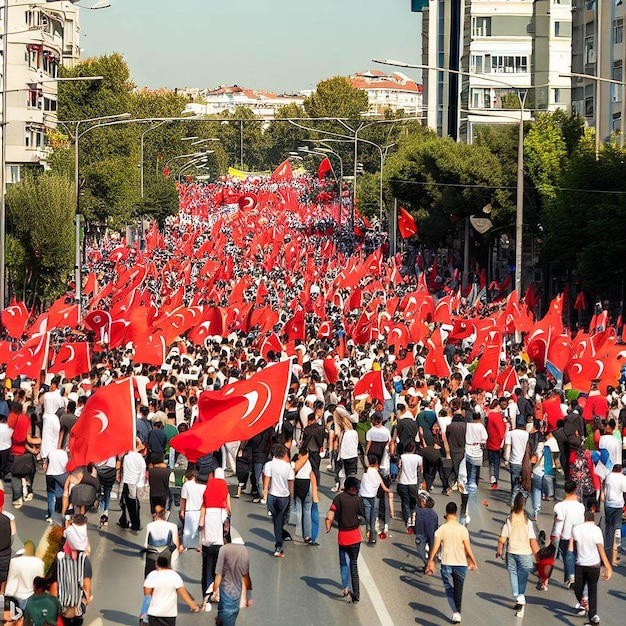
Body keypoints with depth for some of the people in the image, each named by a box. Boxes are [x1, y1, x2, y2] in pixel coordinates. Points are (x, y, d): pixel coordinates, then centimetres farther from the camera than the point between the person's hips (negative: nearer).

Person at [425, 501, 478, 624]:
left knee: (449, 589, 7)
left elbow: (435, 548, -5)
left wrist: (430, 561, 6)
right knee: (458, 589, 14)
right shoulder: (462, 529, -6)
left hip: (446, 563, -1)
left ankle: (455, 612, -11)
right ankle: (458, 612, 19)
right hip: (461, 563, 1)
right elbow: (468, 548, -3)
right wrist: (473, 561, 9)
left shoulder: (441, 529, -7)